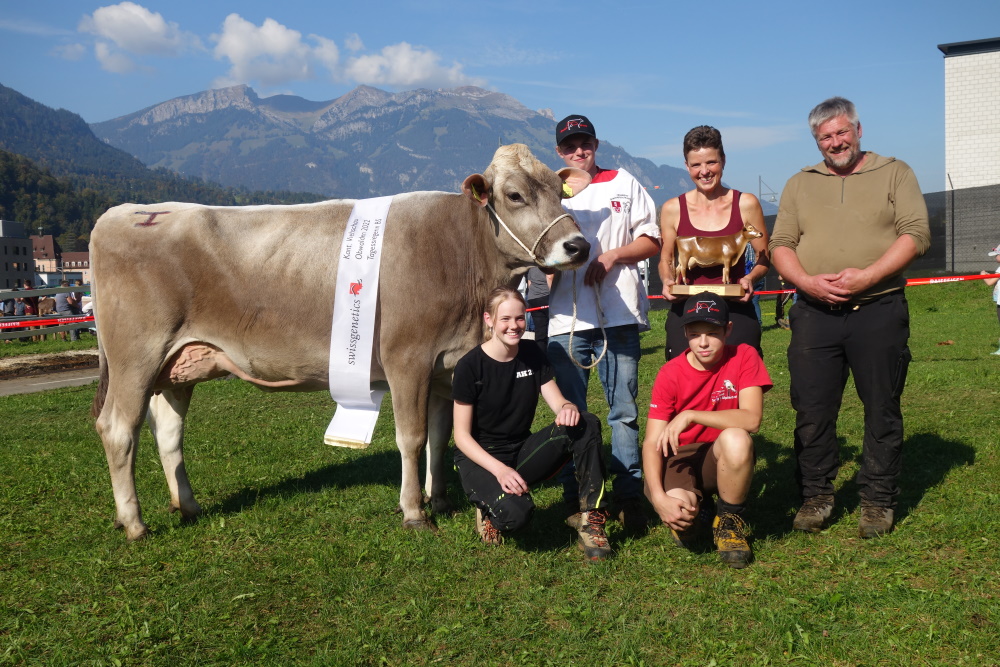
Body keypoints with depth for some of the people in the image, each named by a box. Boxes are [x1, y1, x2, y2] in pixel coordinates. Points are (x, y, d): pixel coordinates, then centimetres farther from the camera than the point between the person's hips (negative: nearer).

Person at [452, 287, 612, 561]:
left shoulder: (533, 357, 2)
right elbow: (462, 435, -13)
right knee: (516, 512, -36)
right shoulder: (470, 366, -13)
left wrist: (568, 408, -29)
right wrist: (499, 469, -27)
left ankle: (590, 518, -14)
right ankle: (489, 508, 2)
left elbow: (558, 403, -3)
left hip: (523, 453, 5)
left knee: (587, 424, -20)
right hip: (480, 458, -5)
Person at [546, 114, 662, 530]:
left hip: (619, 315, -1)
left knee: (624, 410, 1)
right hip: (566, 318, 1)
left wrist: (613, 255, -6)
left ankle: (629, 497, 8)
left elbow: (652, 241, 10)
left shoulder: (623, 183, 13)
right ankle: (575, 500, 12)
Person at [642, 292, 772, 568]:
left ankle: (730, 520, -7)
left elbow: (752, 419, -24)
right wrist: (659, 497, -29)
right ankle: (696, 504, 11)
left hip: (724, 457, 0)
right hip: (680, 456, 0)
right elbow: (652, 442, -14)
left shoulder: (744, 357, -10)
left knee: (736, 439, -36)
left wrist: (690, 415, -30)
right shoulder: (670, 373, -11)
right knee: (679, 510, -32)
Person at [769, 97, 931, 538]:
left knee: (881, 411, 4)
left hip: (878, 311, -2)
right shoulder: (799, 184, 15)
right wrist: (808, 282, -11)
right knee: (812, 411, 3)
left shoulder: (893, 173, 7)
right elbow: (780, 244, 7)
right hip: (814, 314, 2)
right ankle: (816, 497, 16)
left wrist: (867, 276, -16)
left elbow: (916, 234, -3)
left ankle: (878, 501, 16)